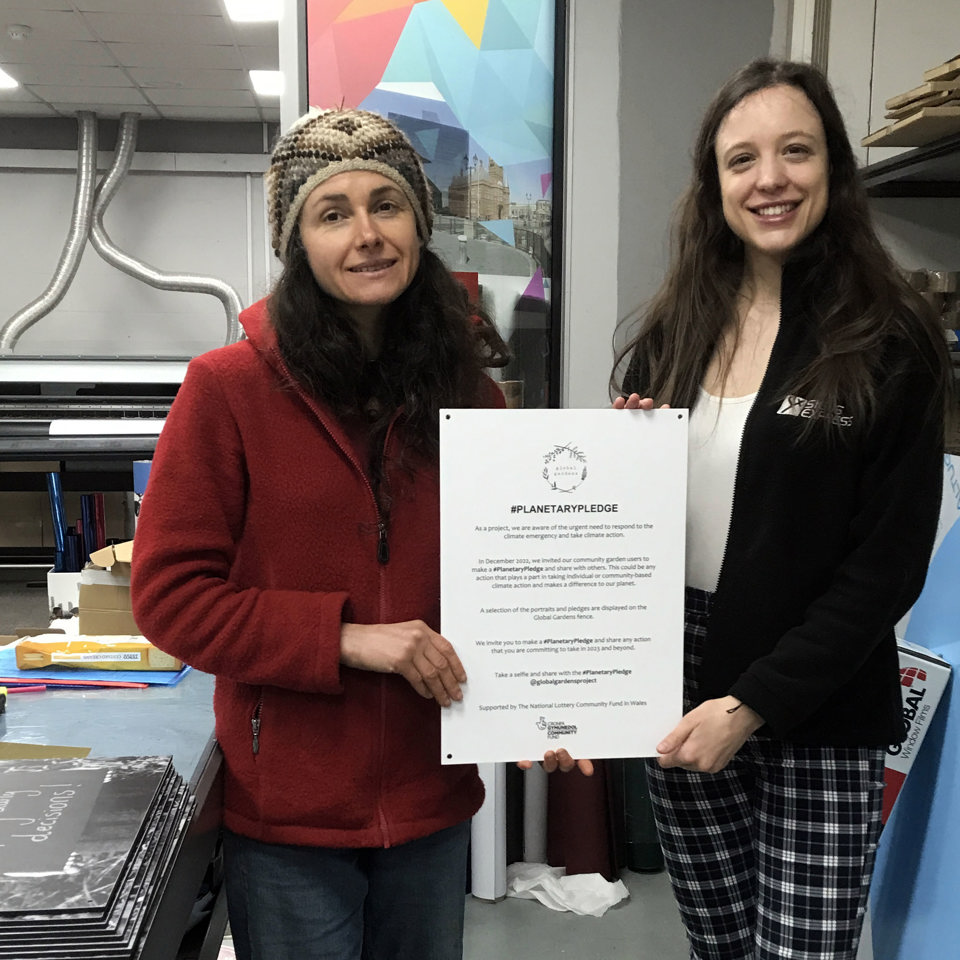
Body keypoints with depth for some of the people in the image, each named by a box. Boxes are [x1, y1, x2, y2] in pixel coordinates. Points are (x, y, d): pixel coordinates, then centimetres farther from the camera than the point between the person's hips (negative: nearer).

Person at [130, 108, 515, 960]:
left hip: (431, 796, 4)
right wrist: (347, 638, -20)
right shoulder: (230, 387, -12)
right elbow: (169, 596, -12)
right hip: (289, 812, -4)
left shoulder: (465, 383, 0)